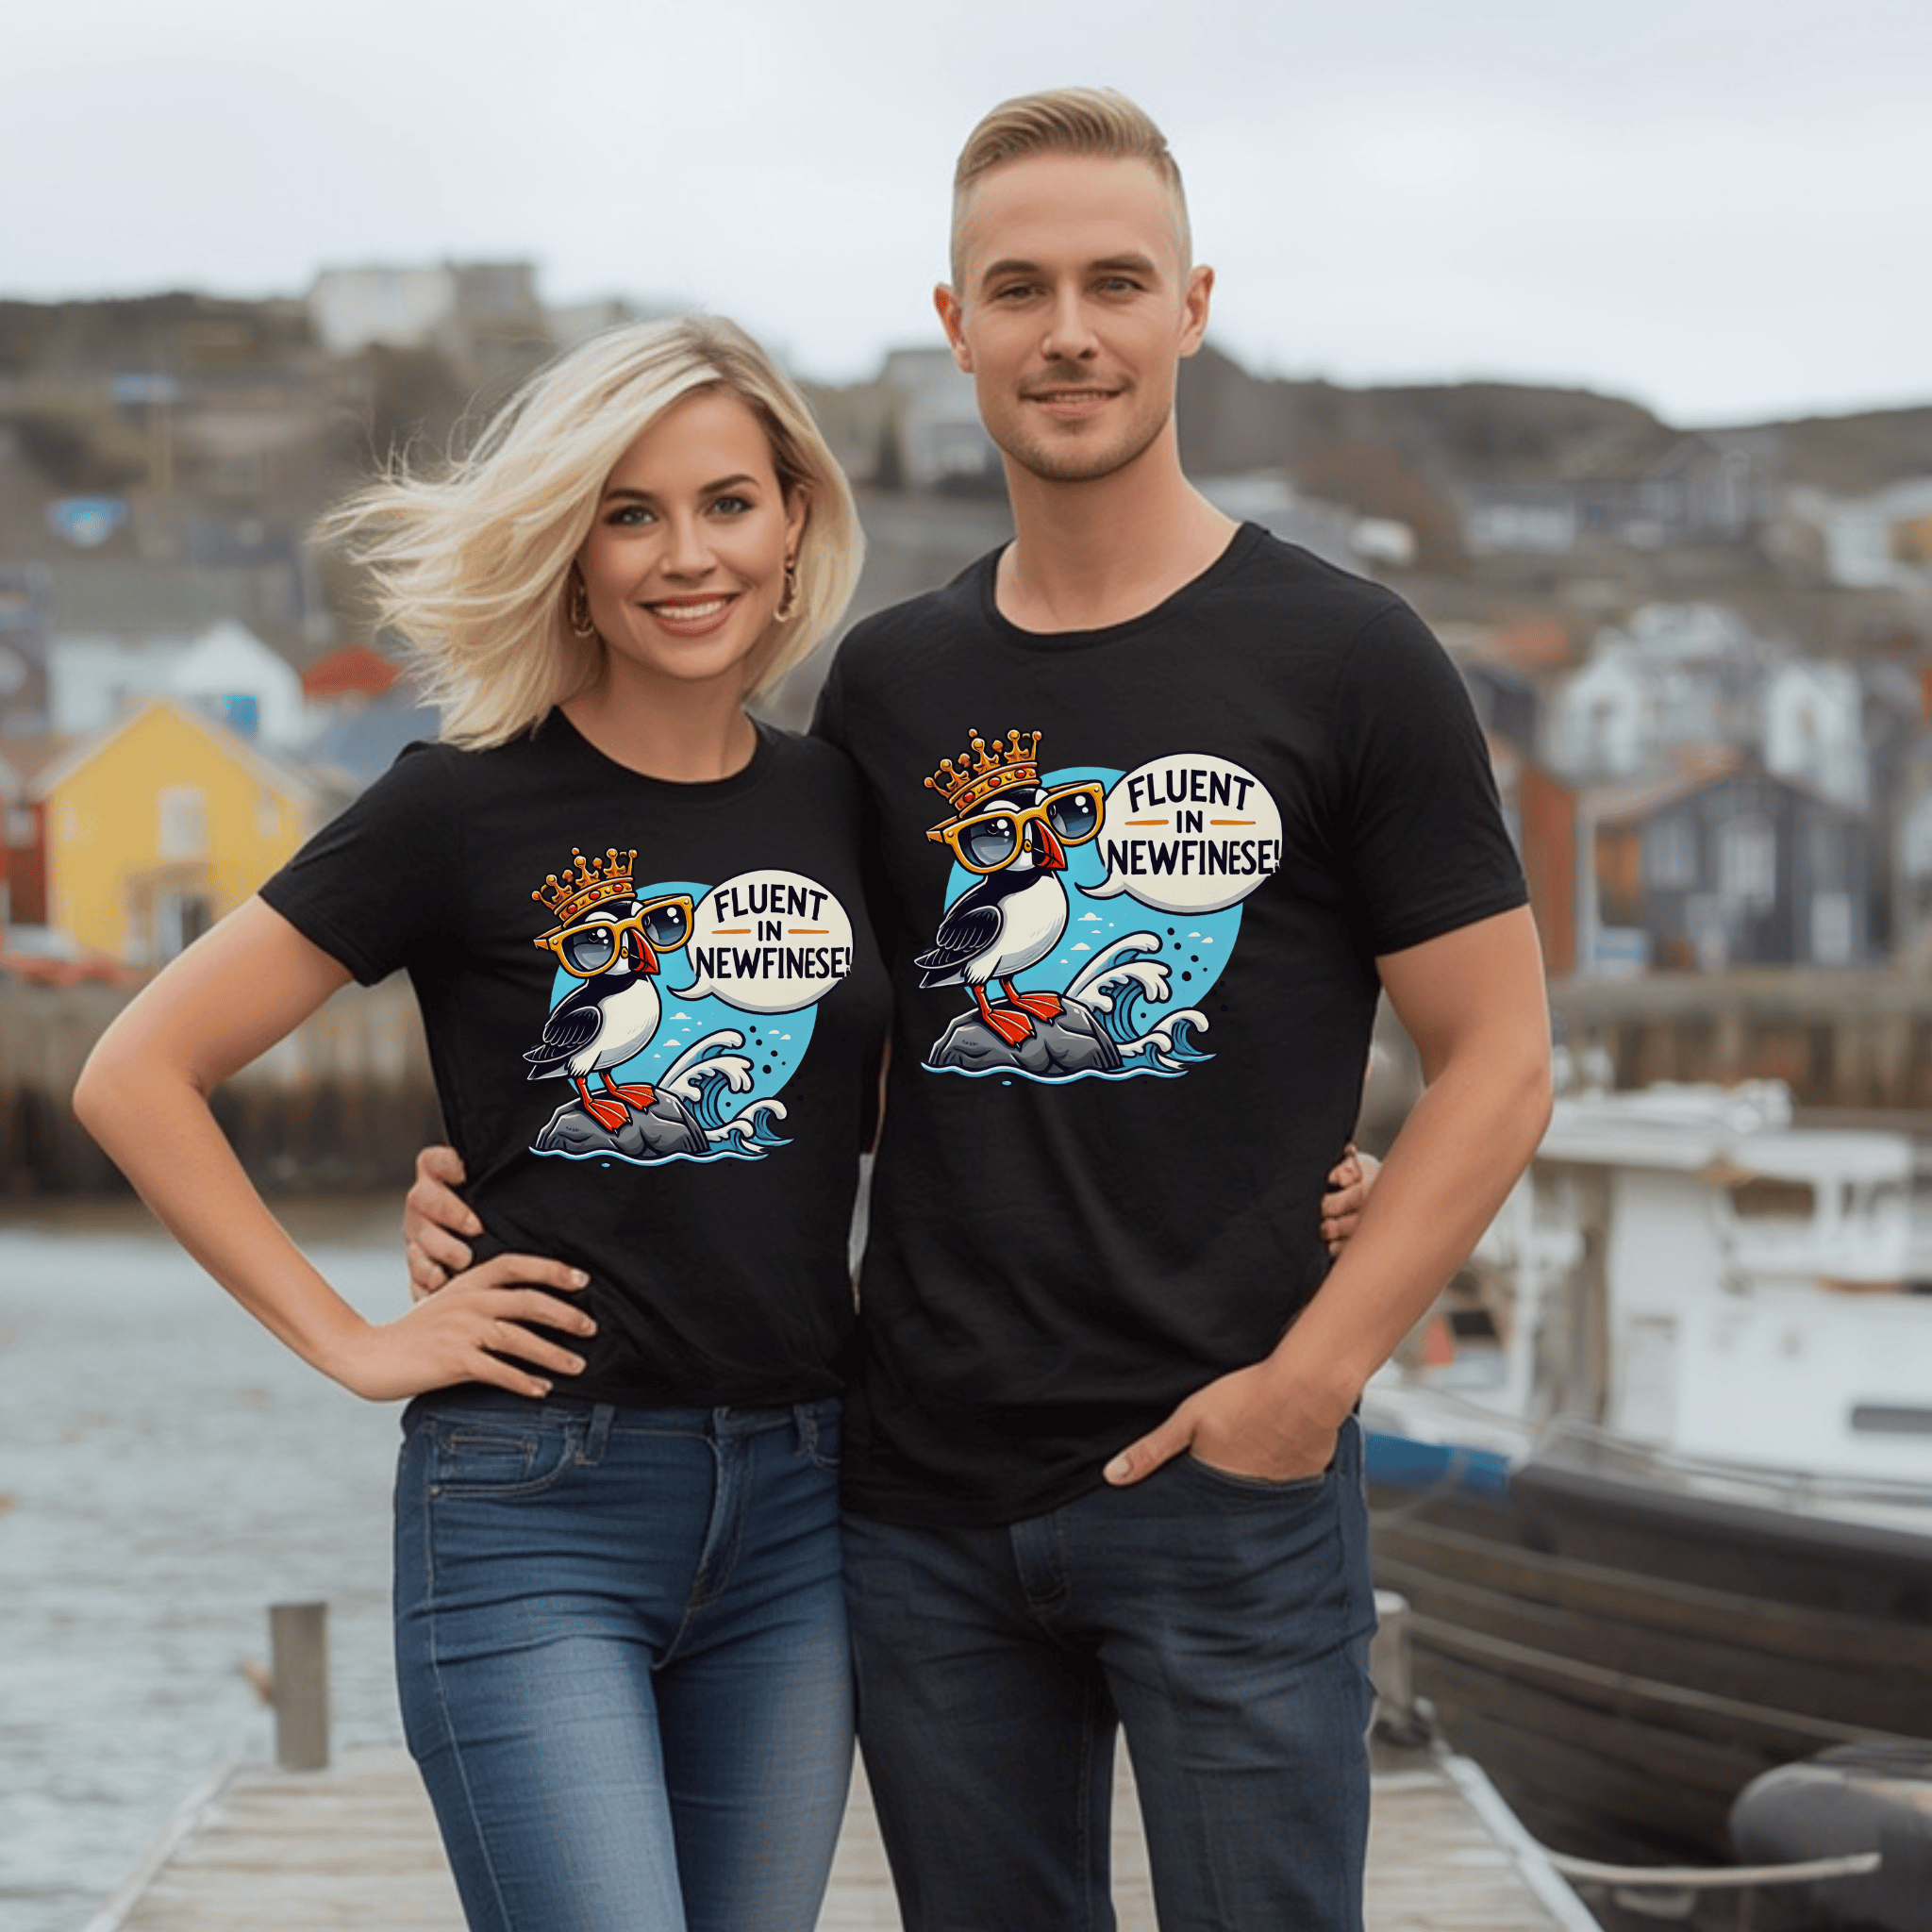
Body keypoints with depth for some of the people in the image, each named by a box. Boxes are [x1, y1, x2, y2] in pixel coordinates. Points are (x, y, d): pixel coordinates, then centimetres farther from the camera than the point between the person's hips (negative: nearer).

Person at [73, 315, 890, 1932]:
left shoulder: (840, 804, 8)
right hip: (536, 1504, -5)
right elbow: (139, 1077, -5)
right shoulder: (471, 810, -6)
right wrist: (349, 1342, -7)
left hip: (794, 1508, 5)